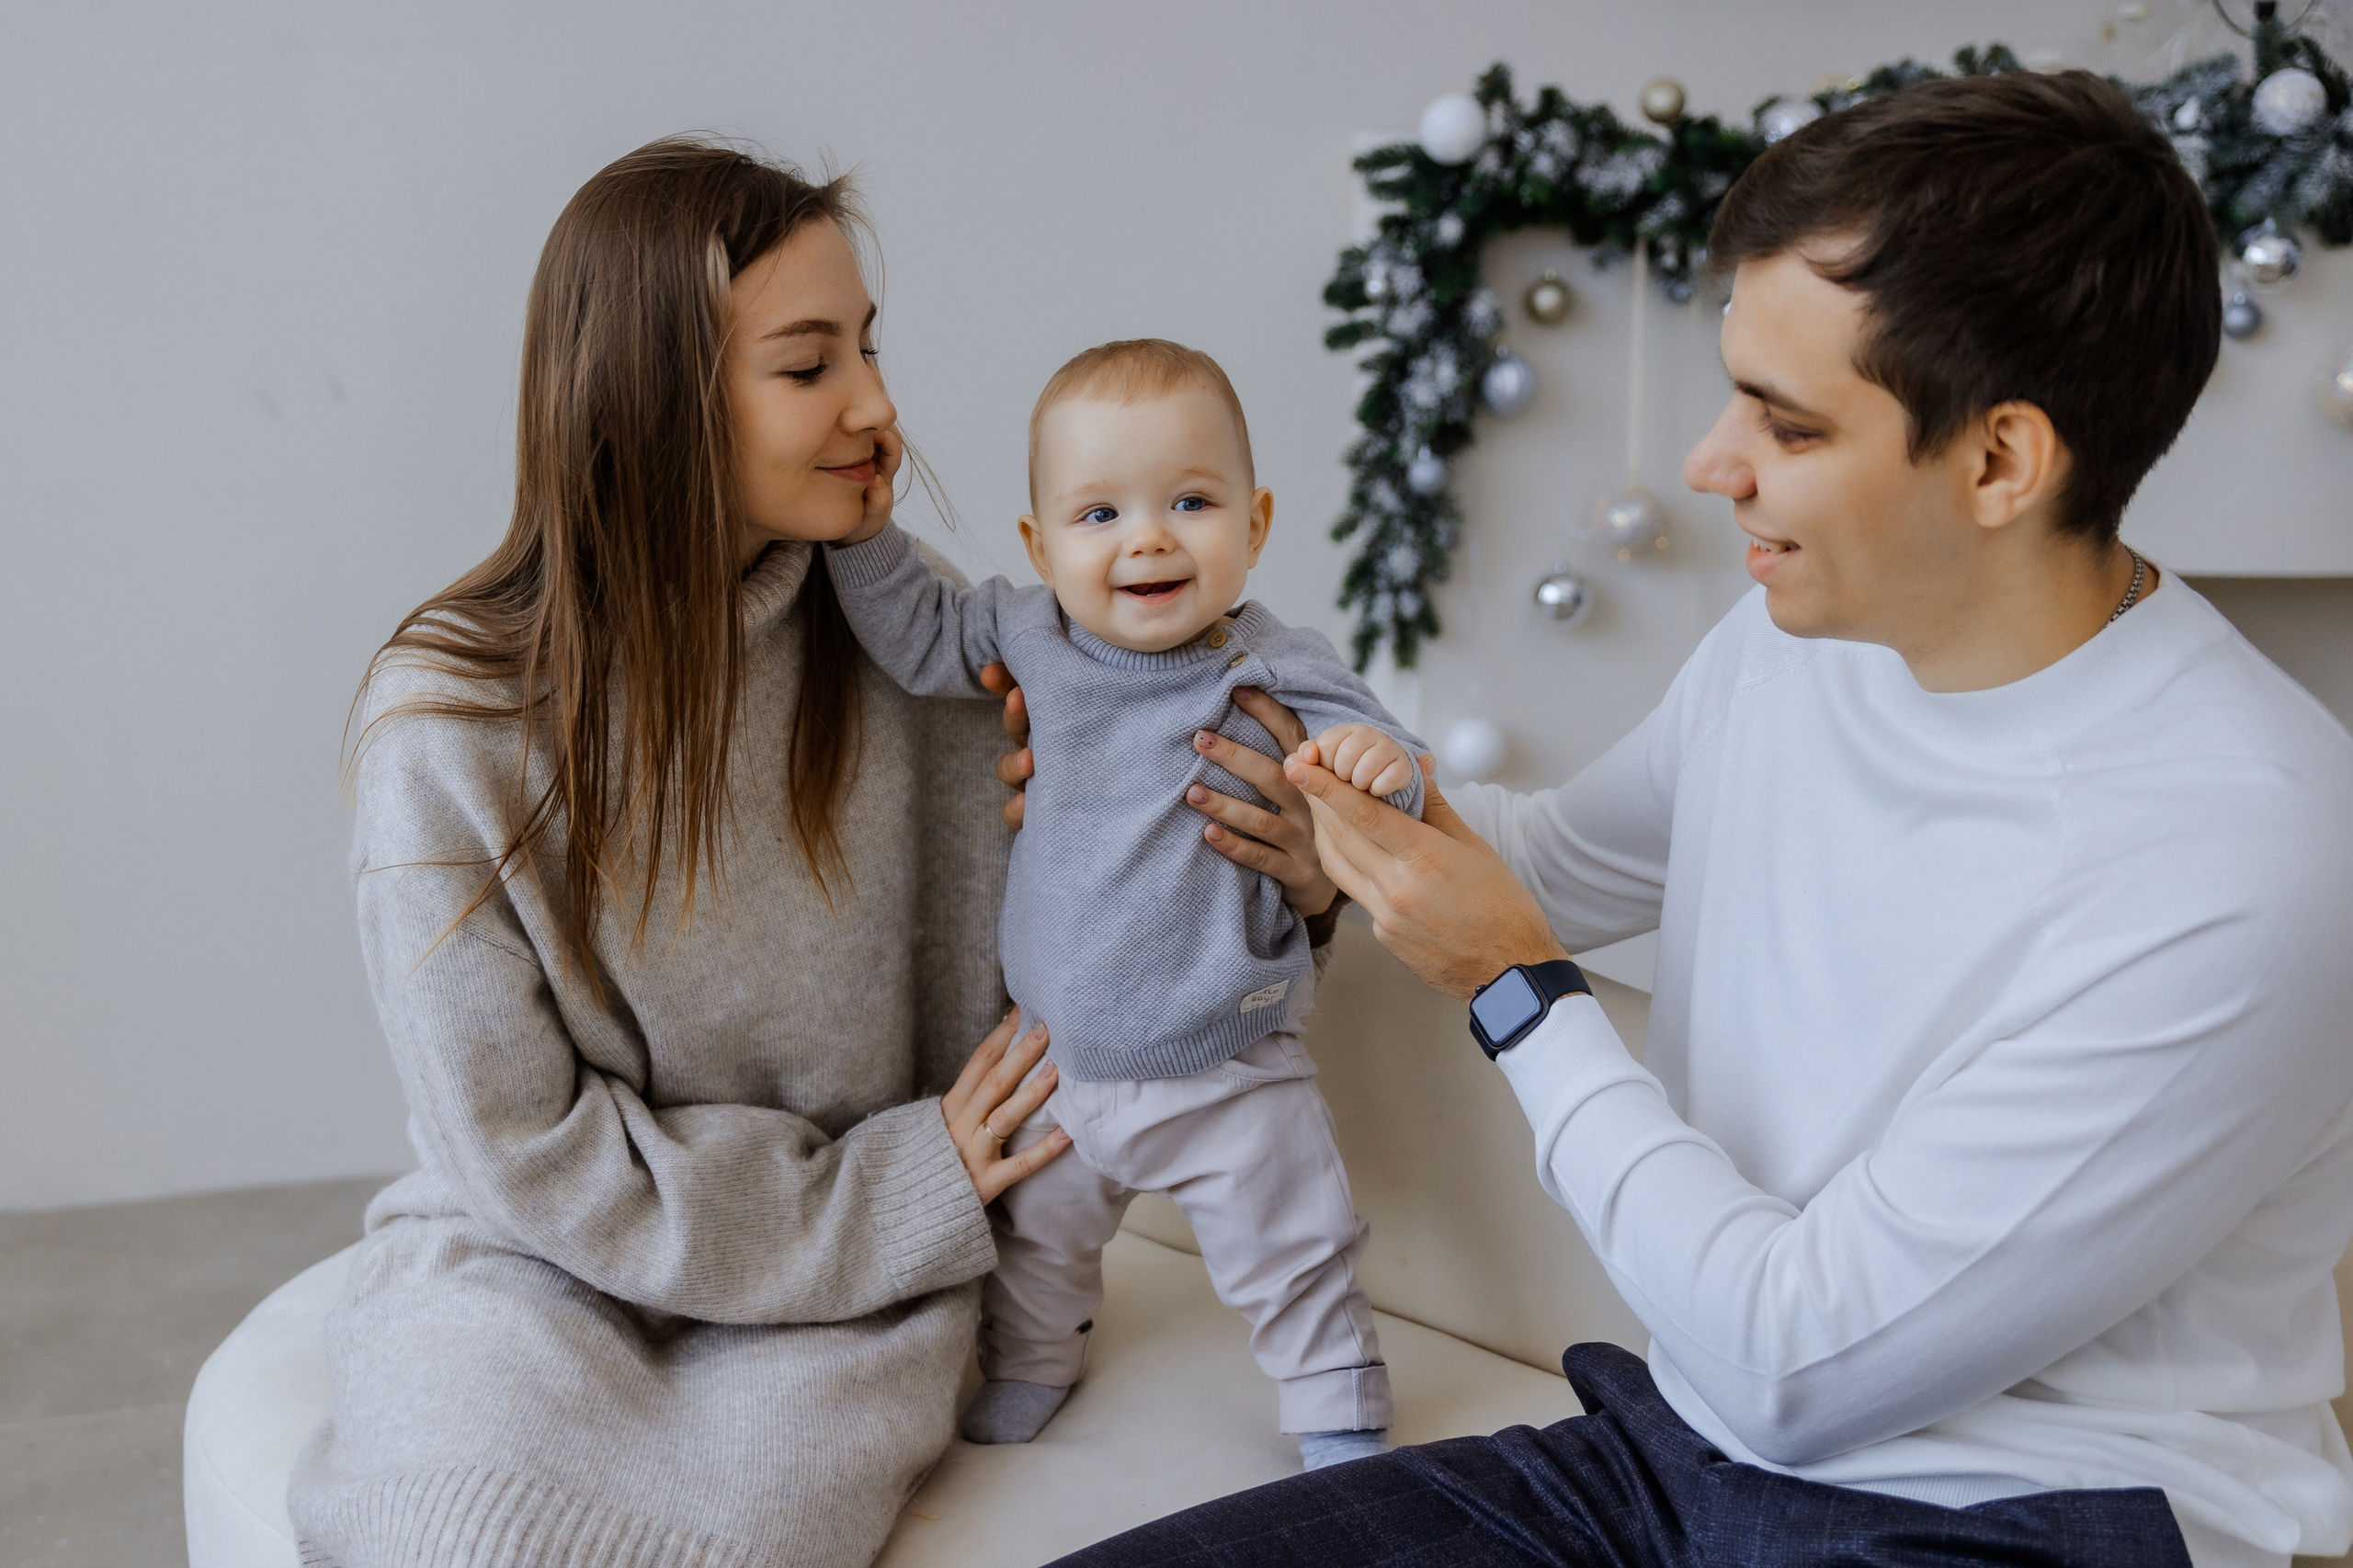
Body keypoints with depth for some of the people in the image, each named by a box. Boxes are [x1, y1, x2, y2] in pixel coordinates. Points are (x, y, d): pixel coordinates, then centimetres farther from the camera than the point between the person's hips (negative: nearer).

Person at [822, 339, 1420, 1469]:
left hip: (1231, 1082, -4)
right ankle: (1027, 1361, 55)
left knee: (1293, 1261, 11)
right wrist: (858, 523, -6)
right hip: (1058, 1064, 4)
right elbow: (917, 634, 5)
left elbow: (1384, 818, -23)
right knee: (1033, 1236, 26)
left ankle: (1340, 1416, 37)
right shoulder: (1035, 637, -9)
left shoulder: (1277, 676, -20)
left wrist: (1381, 764, -45)